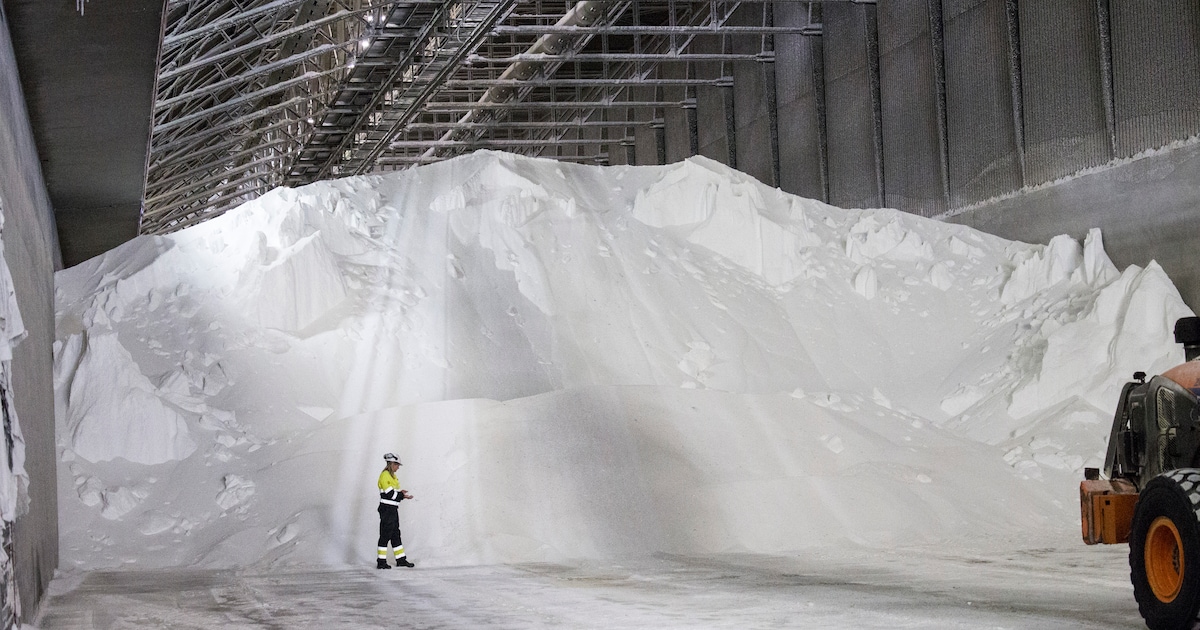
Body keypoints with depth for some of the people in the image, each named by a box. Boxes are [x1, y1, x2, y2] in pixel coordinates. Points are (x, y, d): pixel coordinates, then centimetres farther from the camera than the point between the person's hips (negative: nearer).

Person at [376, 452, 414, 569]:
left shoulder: (392, 475, 17)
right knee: (385, 535, -5)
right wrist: (402, 496, -17)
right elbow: (389, 494, -20)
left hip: (393, 509, 10)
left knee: (396, 534, 13)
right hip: (387, 509, -10)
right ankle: (381, 562, 0)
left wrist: (400, 492, 2)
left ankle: (401, 559, 19)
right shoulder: (385, 475, -14)